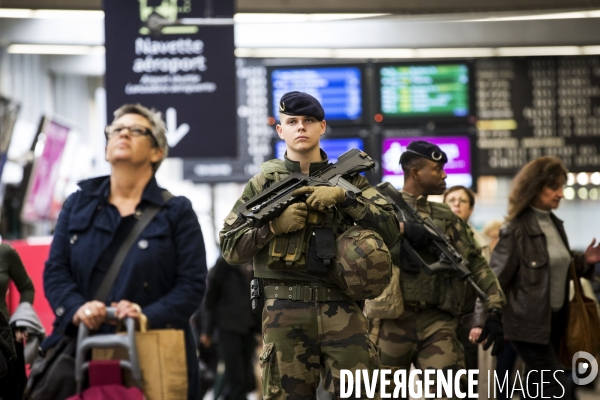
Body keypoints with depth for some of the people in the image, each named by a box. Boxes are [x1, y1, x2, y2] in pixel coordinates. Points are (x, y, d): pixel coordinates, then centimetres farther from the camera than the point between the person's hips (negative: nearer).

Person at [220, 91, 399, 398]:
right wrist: (272, 226, -9)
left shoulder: (348, 178, 12)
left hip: (342, 309, 0)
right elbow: (229, 248, 6)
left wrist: (343, 197, -9)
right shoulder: (263, 183, 10)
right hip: (284, 311, 0)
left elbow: (389, 230, 1)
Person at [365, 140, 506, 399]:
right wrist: (402, 228, -25)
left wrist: (494, 310, 2)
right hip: (391, 321, -2)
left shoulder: (446, 217, 16)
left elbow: (476, 262, 12)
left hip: (437, 321, 3)